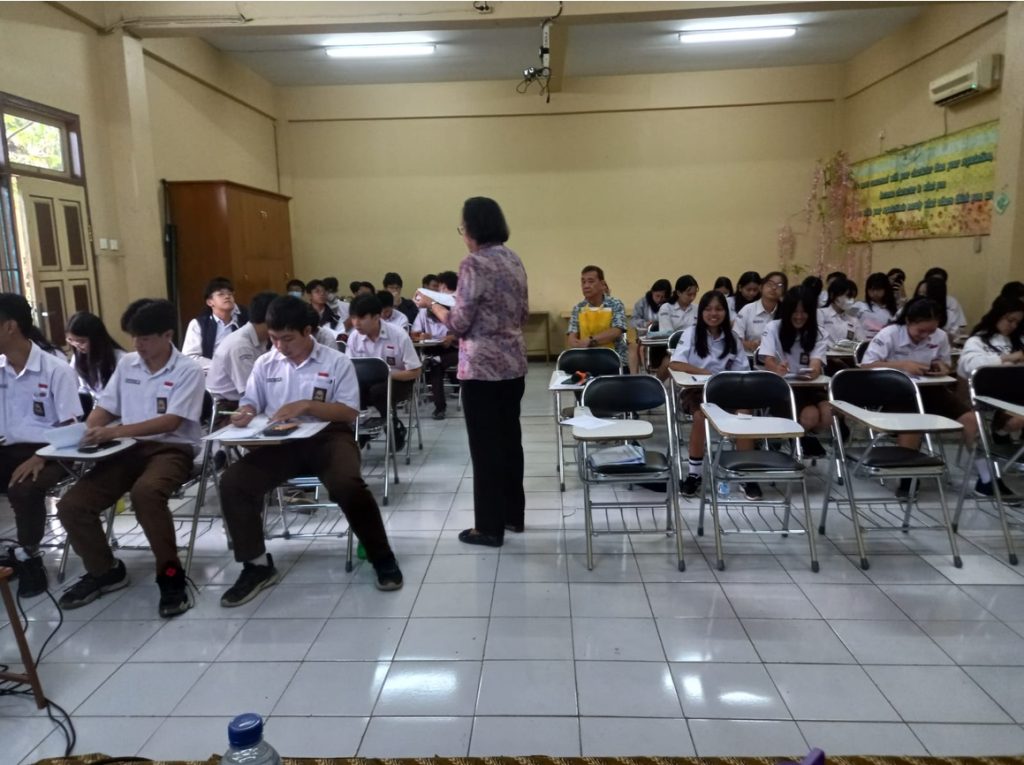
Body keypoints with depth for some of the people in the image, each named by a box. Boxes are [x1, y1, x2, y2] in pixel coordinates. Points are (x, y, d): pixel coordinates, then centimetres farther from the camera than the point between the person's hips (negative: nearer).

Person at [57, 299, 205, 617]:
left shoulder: (189, 370, -6)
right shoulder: (126, 364, 12)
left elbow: (171, 422, -16)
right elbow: (104, 407, 13)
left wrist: (116, 431, -25)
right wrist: (87, 432, -10)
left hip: (172, 449, -6)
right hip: (129, 448, 6)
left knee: (145, 493, -38)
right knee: (71, 505, -12)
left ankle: (171, 575, -22)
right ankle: (105, 570, 13)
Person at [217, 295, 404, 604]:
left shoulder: (336, 362, 1)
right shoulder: (264, 364, 12)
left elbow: (350, 412, -5)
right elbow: (250, 403, 14)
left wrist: (306, 405, -17)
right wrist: (243, 413, -11)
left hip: (327, 437, -4)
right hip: (280, 442, 4)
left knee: (347, 484, -34)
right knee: (232, 481, -20)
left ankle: (382, 558, -9)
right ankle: (257, 565, -2)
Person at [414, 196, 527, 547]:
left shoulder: (473, 264, -15)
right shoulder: (514, 260, 9)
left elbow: (459, 324, -15)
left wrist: (431, 304, 1)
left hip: (483, 367, -8)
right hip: (514, 364, 8)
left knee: (485, 446, 2)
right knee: (509, 438, 16)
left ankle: (489, 527, 12)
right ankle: (514, 515, 28)